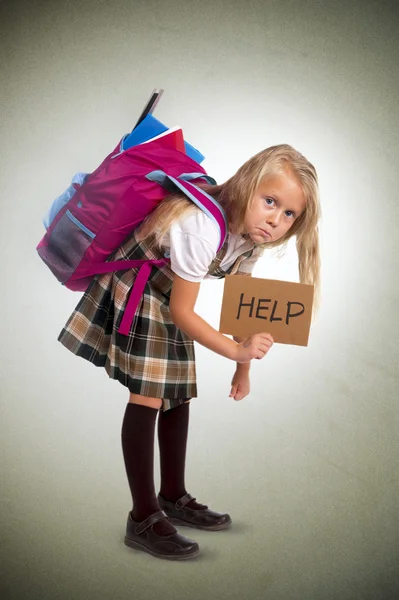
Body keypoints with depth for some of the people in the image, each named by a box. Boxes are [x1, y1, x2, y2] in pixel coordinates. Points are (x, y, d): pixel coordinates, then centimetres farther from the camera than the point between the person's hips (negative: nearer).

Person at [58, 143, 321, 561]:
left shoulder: (251, 233, -9)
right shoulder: (202, 226, -36)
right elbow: (182, 311, -29)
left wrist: (243, 368, 4)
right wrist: (238, 350, -34)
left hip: (166, 298, 9)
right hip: (132, 289, -9)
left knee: (178, 396, 12)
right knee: (147, 397, -12)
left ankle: (173, 497, 27)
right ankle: (143, 518, -3)